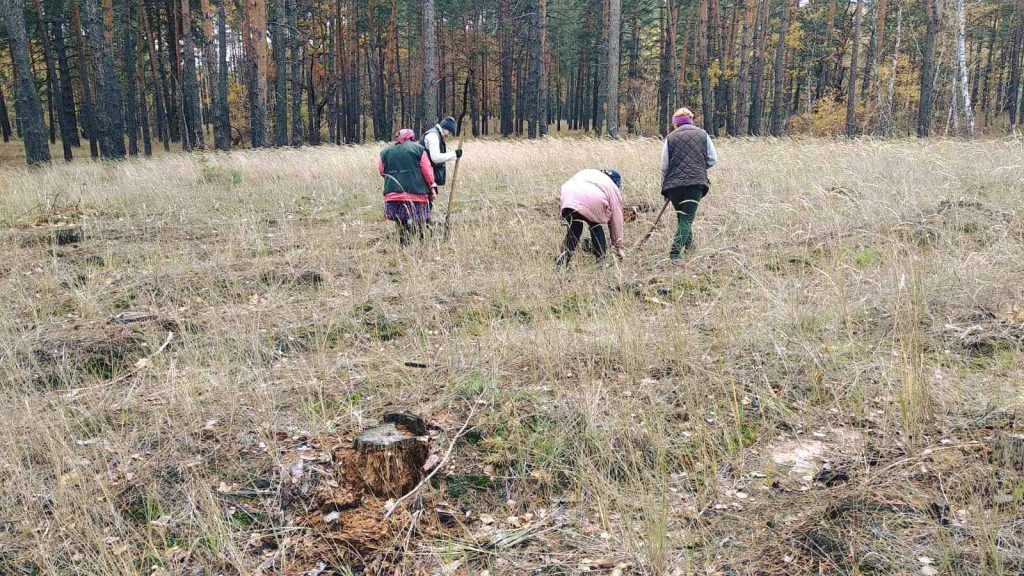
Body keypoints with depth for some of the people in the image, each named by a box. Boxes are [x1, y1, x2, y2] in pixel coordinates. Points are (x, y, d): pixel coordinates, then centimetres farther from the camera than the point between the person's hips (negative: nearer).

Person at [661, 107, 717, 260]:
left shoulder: (671, 137, 5)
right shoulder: (703, 135, 8)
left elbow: (664, 166, 6)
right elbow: (712, 159, 10)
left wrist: (665, 190, 14)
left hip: (674, 184, 1)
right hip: (696, 183, -1)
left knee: (681, 216, 20)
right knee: (687, 218, -4)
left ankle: (688, 244, 33)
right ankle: (675, 252, -18)